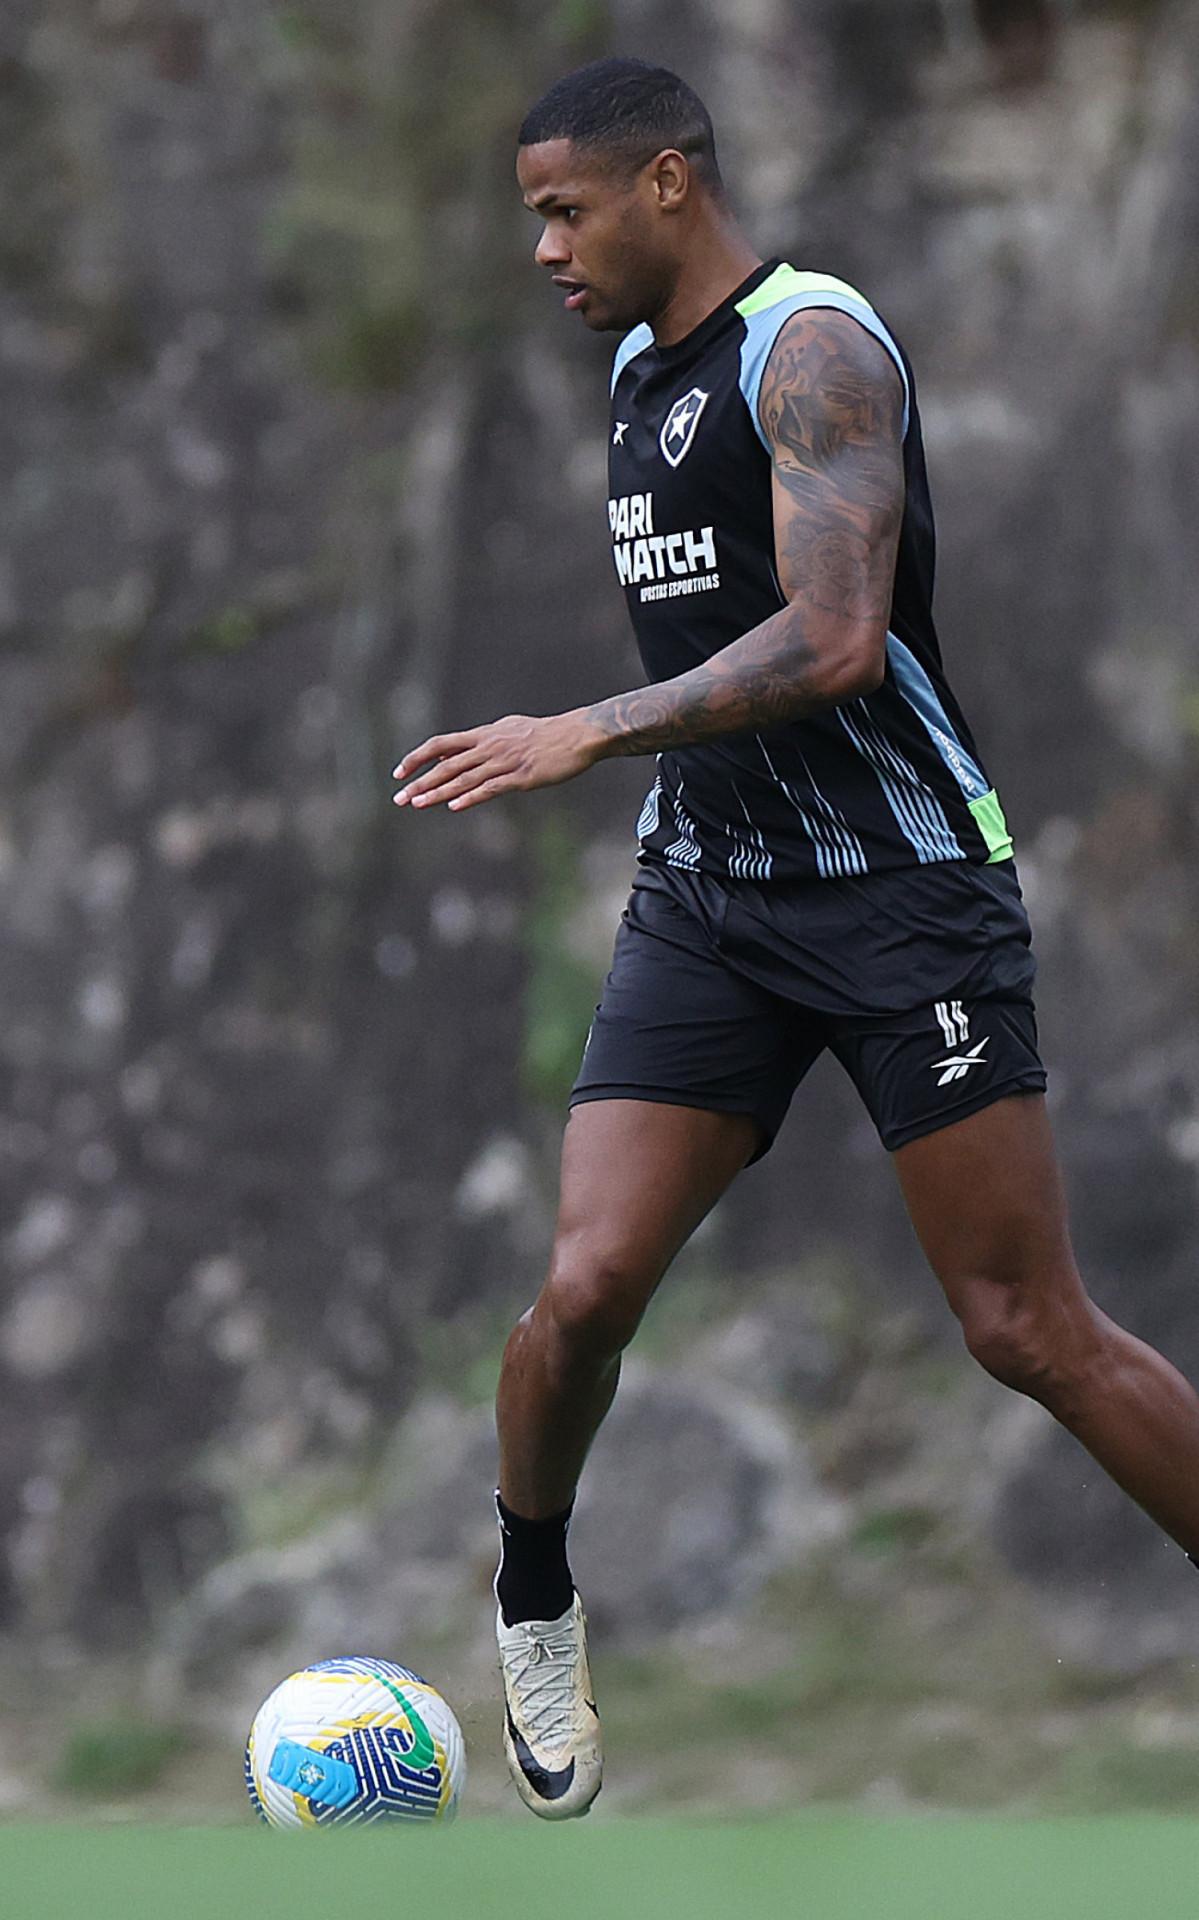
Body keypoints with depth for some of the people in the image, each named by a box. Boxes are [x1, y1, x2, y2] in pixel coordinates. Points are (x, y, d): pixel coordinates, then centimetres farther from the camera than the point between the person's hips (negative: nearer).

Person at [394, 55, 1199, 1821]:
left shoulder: (809, 346, -15)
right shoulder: (638, 367, 13)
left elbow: (832, 640, -27)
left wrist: (588, 735, -29)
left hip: (902, 893, -6)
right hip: (705, 896, 7)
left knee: (1029, 1330, -7)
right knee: (585, 1289, -7)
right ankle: (534, 1610, 18)